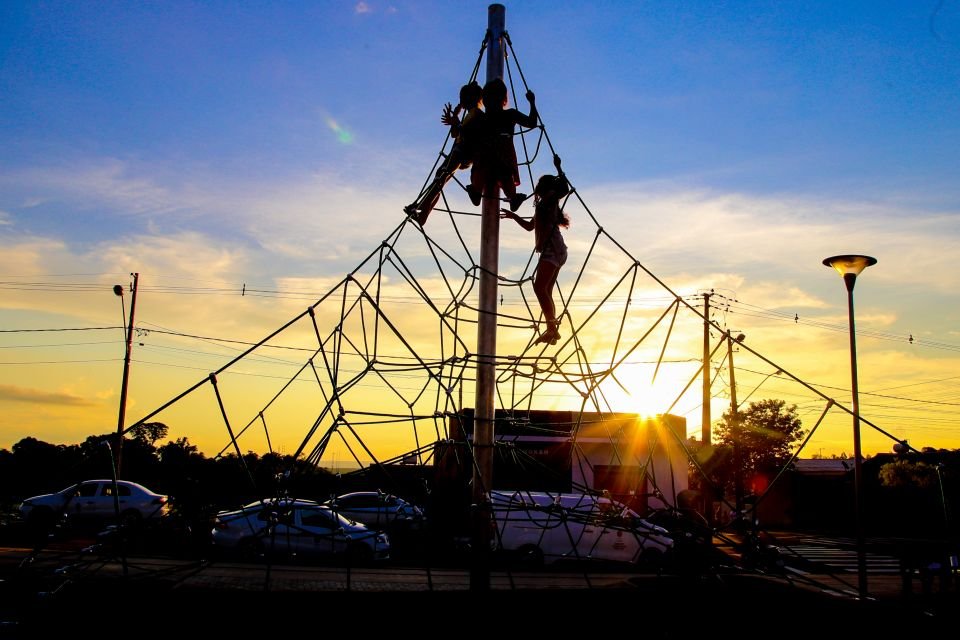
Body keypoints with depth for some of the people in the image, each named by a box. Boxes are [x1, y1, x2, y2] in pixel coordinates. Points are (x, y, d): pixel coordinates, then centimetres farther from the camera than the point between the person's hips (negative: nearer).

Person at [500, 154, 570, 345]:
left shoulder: (549, 198, 2)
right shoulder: (544, 205, 28)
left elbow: (565, 188, -18)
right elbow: (530, 226, 39)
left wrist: (558, 167, -14)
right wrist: (513, 215, 36)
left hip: (552, 249, -10)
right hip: (554, 250, 10)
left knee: (540, 287, -20)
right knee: (546, 291, 7)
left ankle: (552, 327, -27)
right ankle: (553, 329, 5)